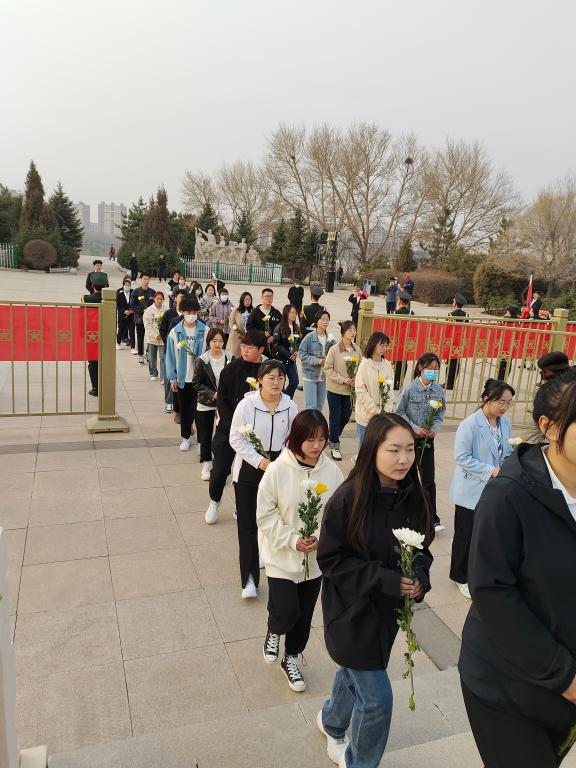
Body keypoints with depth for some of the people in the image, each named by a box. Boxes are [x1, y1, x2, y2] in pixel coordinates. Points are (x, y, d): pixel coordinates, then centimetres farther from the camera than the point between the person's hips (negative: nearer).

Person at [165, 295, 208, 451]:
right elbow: (171, 356, 0)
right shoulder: (175, 332, -4)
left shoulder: (205, 331, -8)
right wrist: (172, 378, -2)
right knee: (184, 409, 15)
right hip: (182, 378, 2)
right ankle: (186, 437, 31)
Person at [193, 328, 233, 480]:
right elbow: (196, 382, -6)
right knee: (206, 435, 9)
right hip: (206, 404, 0)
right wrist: (212, 394, -16)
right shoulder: (202, 360, -9)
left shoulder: (230, 358, -7)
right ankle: (206, 464, 25)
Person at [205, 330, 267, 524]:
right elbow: (222, 399, -5)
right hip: (228, 428, 0)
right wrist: (232, 425, -13)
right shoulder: (232, 369, -8)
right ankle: (214, 501, 32)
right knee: (220, 469, 3)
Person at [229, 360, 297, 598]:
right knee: (247, 524, 1)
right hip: (248, 470, -2)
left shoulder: (291, 406, -6)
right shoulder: (246, 404, -14)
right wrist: (258, 460, -19)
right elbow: (236, 439, -10)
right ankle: (249, 578, 8)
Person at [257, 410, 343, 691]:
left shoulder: (332, 471, -11)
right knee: (287, 613, -6)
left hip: (316, 559, 3)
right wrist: (292, 540, -19)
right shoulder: (277, 470, -19)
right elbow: (265, 515, -12)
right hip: (282, 557, -3)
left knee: (304, 615, 16)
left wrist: (320, 537, -16)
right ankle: (273, 632, 32)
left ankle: (291, 660, 43)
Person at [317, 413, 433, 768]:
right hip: (352, 609, -5)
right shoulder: (348, 499, -26)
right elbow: (330, 560, -19)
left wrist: (420, 578, -17)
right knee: (377, 697, 1)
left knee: (356, 672, 26)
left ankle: (332, 721, 58)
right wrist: (383, 579, -26)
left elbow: (421, 549, 3)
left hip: (388, 607, 6)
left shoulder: (413, 497, -10)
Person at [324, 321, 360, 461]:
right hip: (335, 389, -4)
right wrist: (343, 380, -17)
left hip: (350, 390, 4)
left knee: (346, 417, 13)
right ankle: (335, 446, 20)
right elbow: (328, 369, -10)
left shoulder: (357, 350, -2)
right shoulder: (334, 349, -13)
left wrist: (356, 381, -12)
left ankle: (333, 437, 39)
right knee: (335, 418, 5)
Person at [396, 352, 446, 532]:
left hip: (427, 440, 2)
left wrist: (434, 429, -12)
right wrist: (415, 428, -16)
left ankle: (432, 519, 8)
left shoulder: (439, 391, -4)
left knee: (429, 479, 1)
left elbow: (440, 414, 6)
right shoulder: (410, 387, -13)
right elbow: (400, 412, -8)